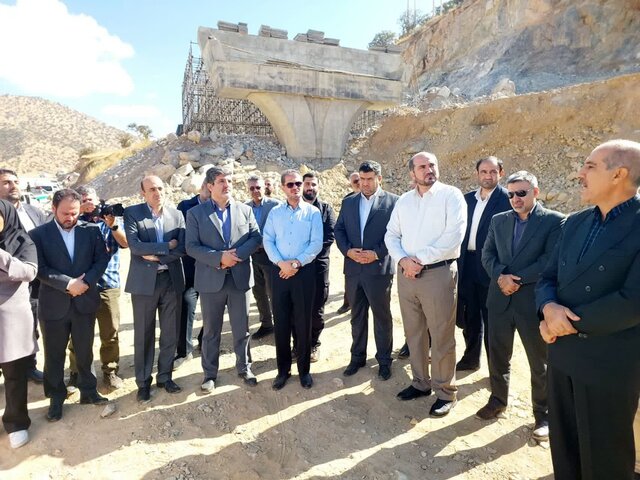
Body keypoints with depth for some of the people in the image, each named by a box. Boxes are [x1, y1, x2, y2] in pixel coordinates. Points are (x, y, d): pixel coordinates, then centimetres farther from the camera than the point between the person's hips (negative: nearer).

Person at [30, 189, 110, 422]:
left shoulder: (91, 230, 1)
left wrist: (86, 282, -15)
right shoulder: (38, 234, -4)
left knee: (85, 351, 14)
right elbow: (40, 269, -10)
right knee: (54, 355, 12)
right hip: (54, 304, -1)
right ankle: (56, 398, 28)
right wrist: (68, 284, -19)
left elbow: (102, 258, -2)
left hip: (85, 301, 1)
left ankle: (88, 390, 31)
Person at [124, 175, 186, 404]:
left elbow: (182, 248, -3)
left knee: (170, 333, 11)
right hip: (144, 281, -2)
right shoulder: (132, 213, -2)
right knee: (143, 335, 8)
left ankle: (165, 376, 29)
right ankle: (143, 382, 23)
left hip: (172, 280, 3)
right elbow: (135, 246, -16)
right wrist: (167, 246, -13)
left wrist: (157, 256, -13)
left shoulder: (177, 214, 5)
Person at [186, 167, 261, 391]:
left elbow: (256, 237, 1)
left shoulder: (245, 210, 6)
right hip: (211, 280, -1)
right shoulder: (196, 213, -1)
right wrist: (219, 257, -19)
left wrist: (237, 255, -15)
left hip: (239, 278, 2)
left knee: (242, 329, 12)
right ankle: (210, 373, 29)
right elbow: (192, 247, -8)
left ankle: (244, 367, 31)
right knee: (211, 331, 12)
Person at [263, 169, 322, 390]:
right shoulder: (275, 212, 8)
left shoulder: (313, 212, 2)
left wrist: (297, 263, -14)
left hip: (303, 271, -2)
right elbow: (267, 241, 1)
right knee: (281, 321, 7)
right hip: (279, 271, 2)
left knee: (303, 321, 5)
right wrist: (281, 263, -13)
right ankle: (283, 369, 22)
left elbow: (316, 243, -6)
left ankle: (304, 369, 21)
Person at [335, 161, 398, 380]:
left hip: (379, 268, -4)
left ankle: (384, 360, 25)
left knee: (382, 316, 8)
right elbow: (339, 230, 9)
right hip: (353, 268, 4)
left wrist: (377, 253, -16)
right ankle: (357, 356, 30)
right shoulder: (348, 202, 11)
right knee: (357, 316, 15)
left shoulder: (393, 201, -2)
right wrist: (347, 250, -8)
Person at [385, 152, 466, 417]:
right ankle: (420, 382, 32)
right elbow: (391, 235, 10)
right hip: (406, 273, 5)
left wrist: (421, 260, -14)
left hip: (438, 273, -5)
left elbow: (454, 236, -14)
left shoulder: (451, 195, -3)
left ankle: (445, 391, 20)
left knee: (441, 336, 2)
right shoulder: (403, 200, 13)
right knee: (413, 333, 14)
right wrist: (403, 260, -8)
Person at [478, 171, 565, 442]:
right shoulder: (498, 220, 9)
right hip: (500, 299, 4)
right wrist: (501, 277, -14)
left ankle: (543, 413, 29)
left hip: (533, 301, -4)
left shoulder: (555, 221, -6)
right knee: (497, 354, 16)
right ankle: (498, 399, 36)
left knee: (540, 361, 10)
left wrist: (516, 279, -15)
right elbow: (487, 254, 4)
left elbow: (551, 260, -15)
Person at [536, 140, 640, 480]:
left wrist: (570, 322, -15)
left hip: (610, 363, -6)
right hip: (563, 355, 6)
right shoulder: (575, 223, 7)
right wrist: (549, 308, -14)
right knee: (564, 446, 22)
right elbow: (547, 278, 7)